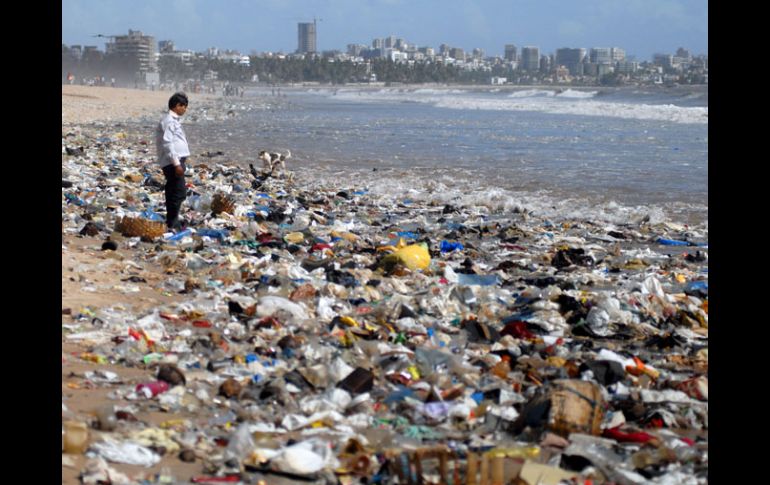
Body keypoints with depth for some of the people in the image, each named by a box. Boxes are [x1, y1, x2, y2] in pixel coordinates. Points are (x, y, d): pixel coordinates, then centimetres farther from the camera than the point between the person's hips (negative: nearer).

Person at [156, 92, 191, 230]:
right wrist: (176, 163, -21)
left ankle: (173, 222, 18)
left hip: (177, 161, 10)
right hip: (173, 162, -10)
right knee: (179, 193, -11)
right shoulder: (169, 121, -13)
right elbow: (167, 143, -19)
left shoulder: (174, 120, 18)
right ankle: (172, 223, -9)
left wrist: (183, 159, 24)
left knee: (173, 193, 13)